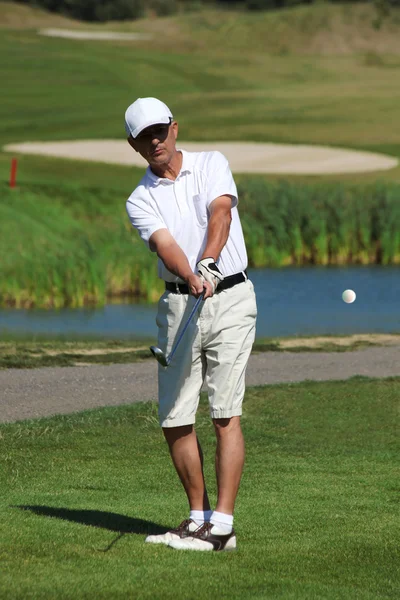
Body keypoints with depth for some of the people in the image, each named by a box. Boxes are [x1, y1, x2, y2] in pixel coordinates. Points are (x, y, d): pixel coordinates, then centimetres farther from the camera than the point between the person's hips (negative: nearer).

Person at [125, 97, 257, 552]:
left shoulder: (211, 164, 4)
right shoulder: (140, 200, 6)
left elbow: (220, 212, -14)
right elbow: (165, 244, -13)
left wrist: (208, 264, -33)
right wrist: (191, 278, -34)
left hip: (230, 297, -3)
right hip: (179, 305, 3)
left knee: (225, 413, -9)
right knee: (174, 419, 2)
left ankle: (223, 525, -11)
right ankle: (198, 516, 18)